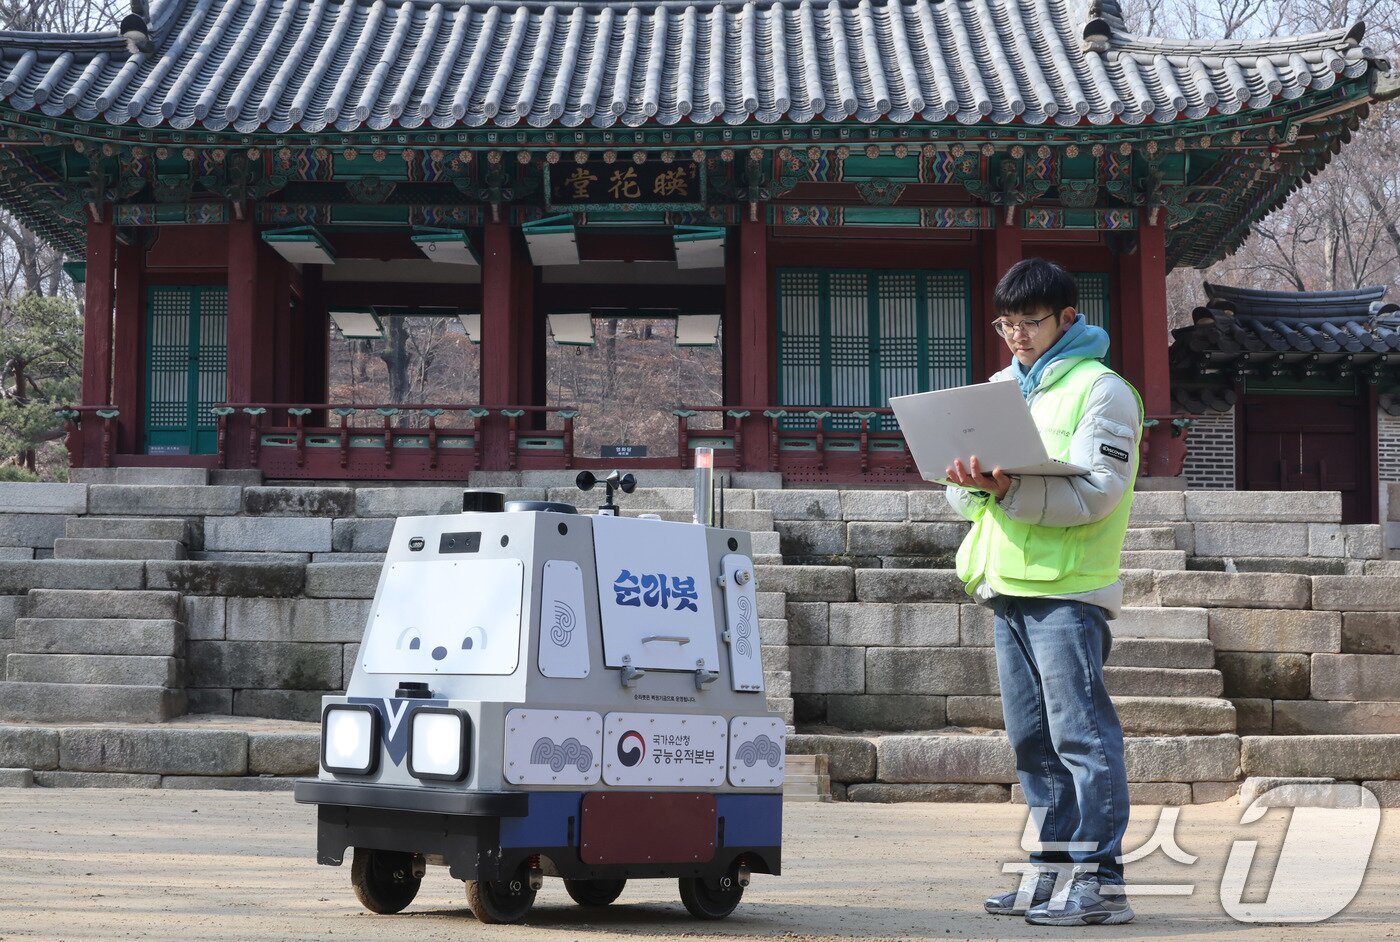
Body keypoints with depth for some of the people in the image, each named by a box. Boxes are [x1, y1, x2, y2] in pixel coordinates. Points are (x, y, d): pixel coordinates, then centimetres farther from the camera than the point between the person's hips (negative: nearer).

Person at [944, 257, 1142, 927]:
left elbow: (1095, 493, -15)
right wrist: (970, 484, -9)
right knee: (1032, 739, 10)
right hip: (1007, 587, 7)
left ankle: (1098, 879, -7)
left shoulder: (1102, 389, -3)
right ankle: (1053, 872, 16)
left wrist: (1009, 490, -26)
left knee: (1080, 732, -9)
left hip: (1068, 588, -7)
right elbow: (961, 490, 15)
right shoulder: (1000, 388, 19)